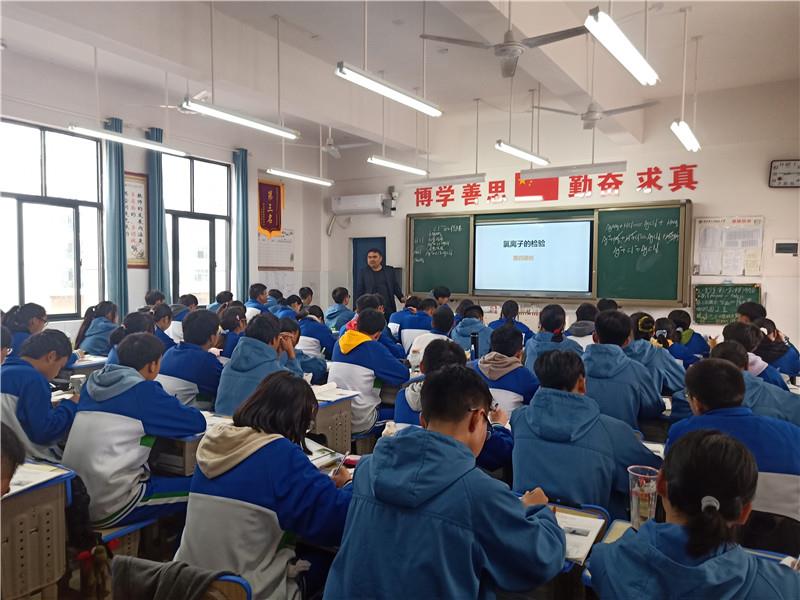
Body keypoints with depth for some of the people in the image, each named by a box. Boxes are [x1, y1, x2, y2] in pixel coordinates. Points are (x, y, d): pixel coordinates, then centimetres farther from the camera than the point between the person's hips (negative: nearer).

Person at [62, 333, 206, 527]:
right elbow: (198, 423, -8)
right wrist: (175, 407, 11)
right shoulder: (144, 390, -12)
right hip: (110, 508, -8)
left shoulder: (93, 382, 7)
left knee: (158, 476, 28)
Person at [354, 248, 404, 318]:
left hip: (389, 309, 2)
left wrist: (401, 298, -5)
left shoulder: (390, 270, 11)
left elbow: (396, 286, 11)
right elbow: (359, 291, 5)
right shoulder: (363, 272, 6)